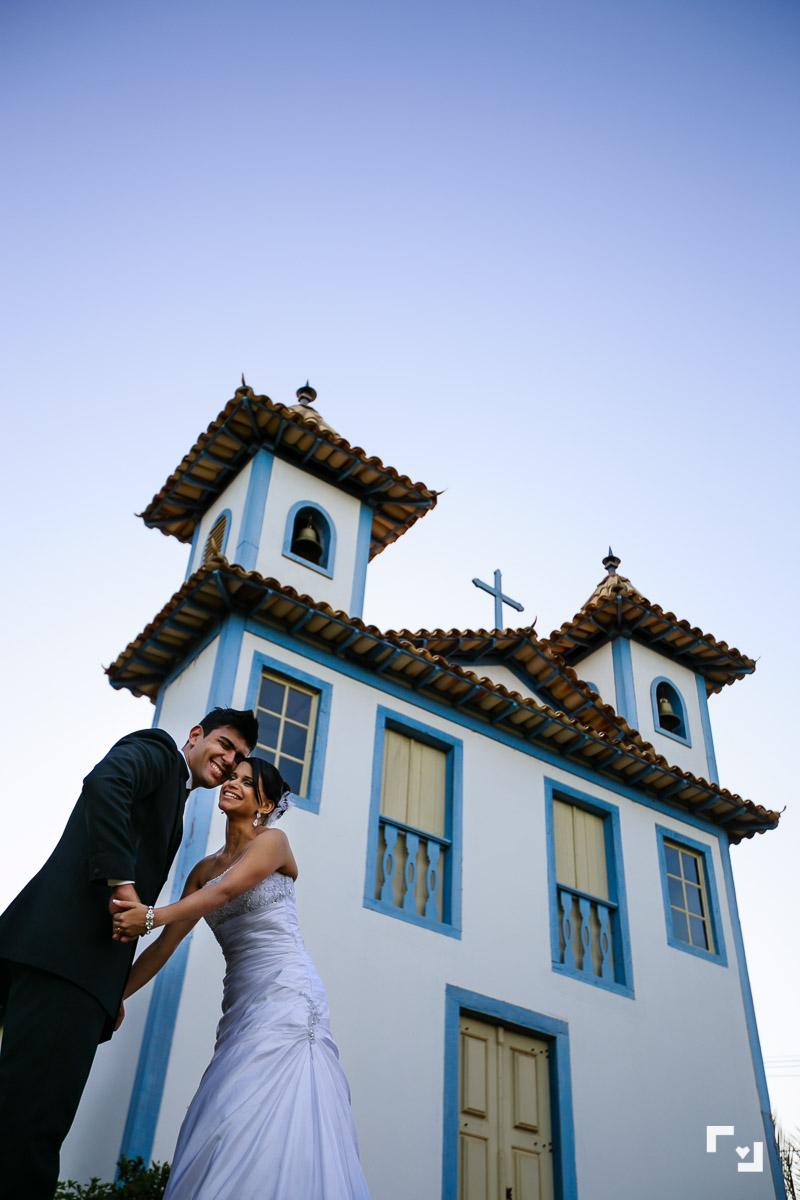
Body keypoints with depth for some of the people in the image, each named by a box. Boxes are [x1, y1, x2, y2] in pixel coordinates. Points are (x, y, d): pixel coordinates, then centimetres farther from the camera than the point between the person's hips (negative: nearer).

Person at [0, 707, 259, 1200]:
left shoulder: (173, 809, 33)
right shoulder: (157, 749, 9)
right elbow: (105, 781, -14)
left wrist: (115, 990, 17)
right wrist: (120, 881, -16)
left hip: (90, 967, 9)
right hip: (68, 942, -9)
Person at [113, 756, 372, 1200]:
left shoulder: (273, 841, 0)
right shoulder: (204, 869, 18)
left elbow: (227, 890, -17)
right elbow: (167, 943, 14)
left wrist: (153, 916, -28)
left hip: (285, 993, -6)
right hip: (240, 1003, 6)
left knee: (261, 1122, -16)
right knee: (223, 1130, -3)